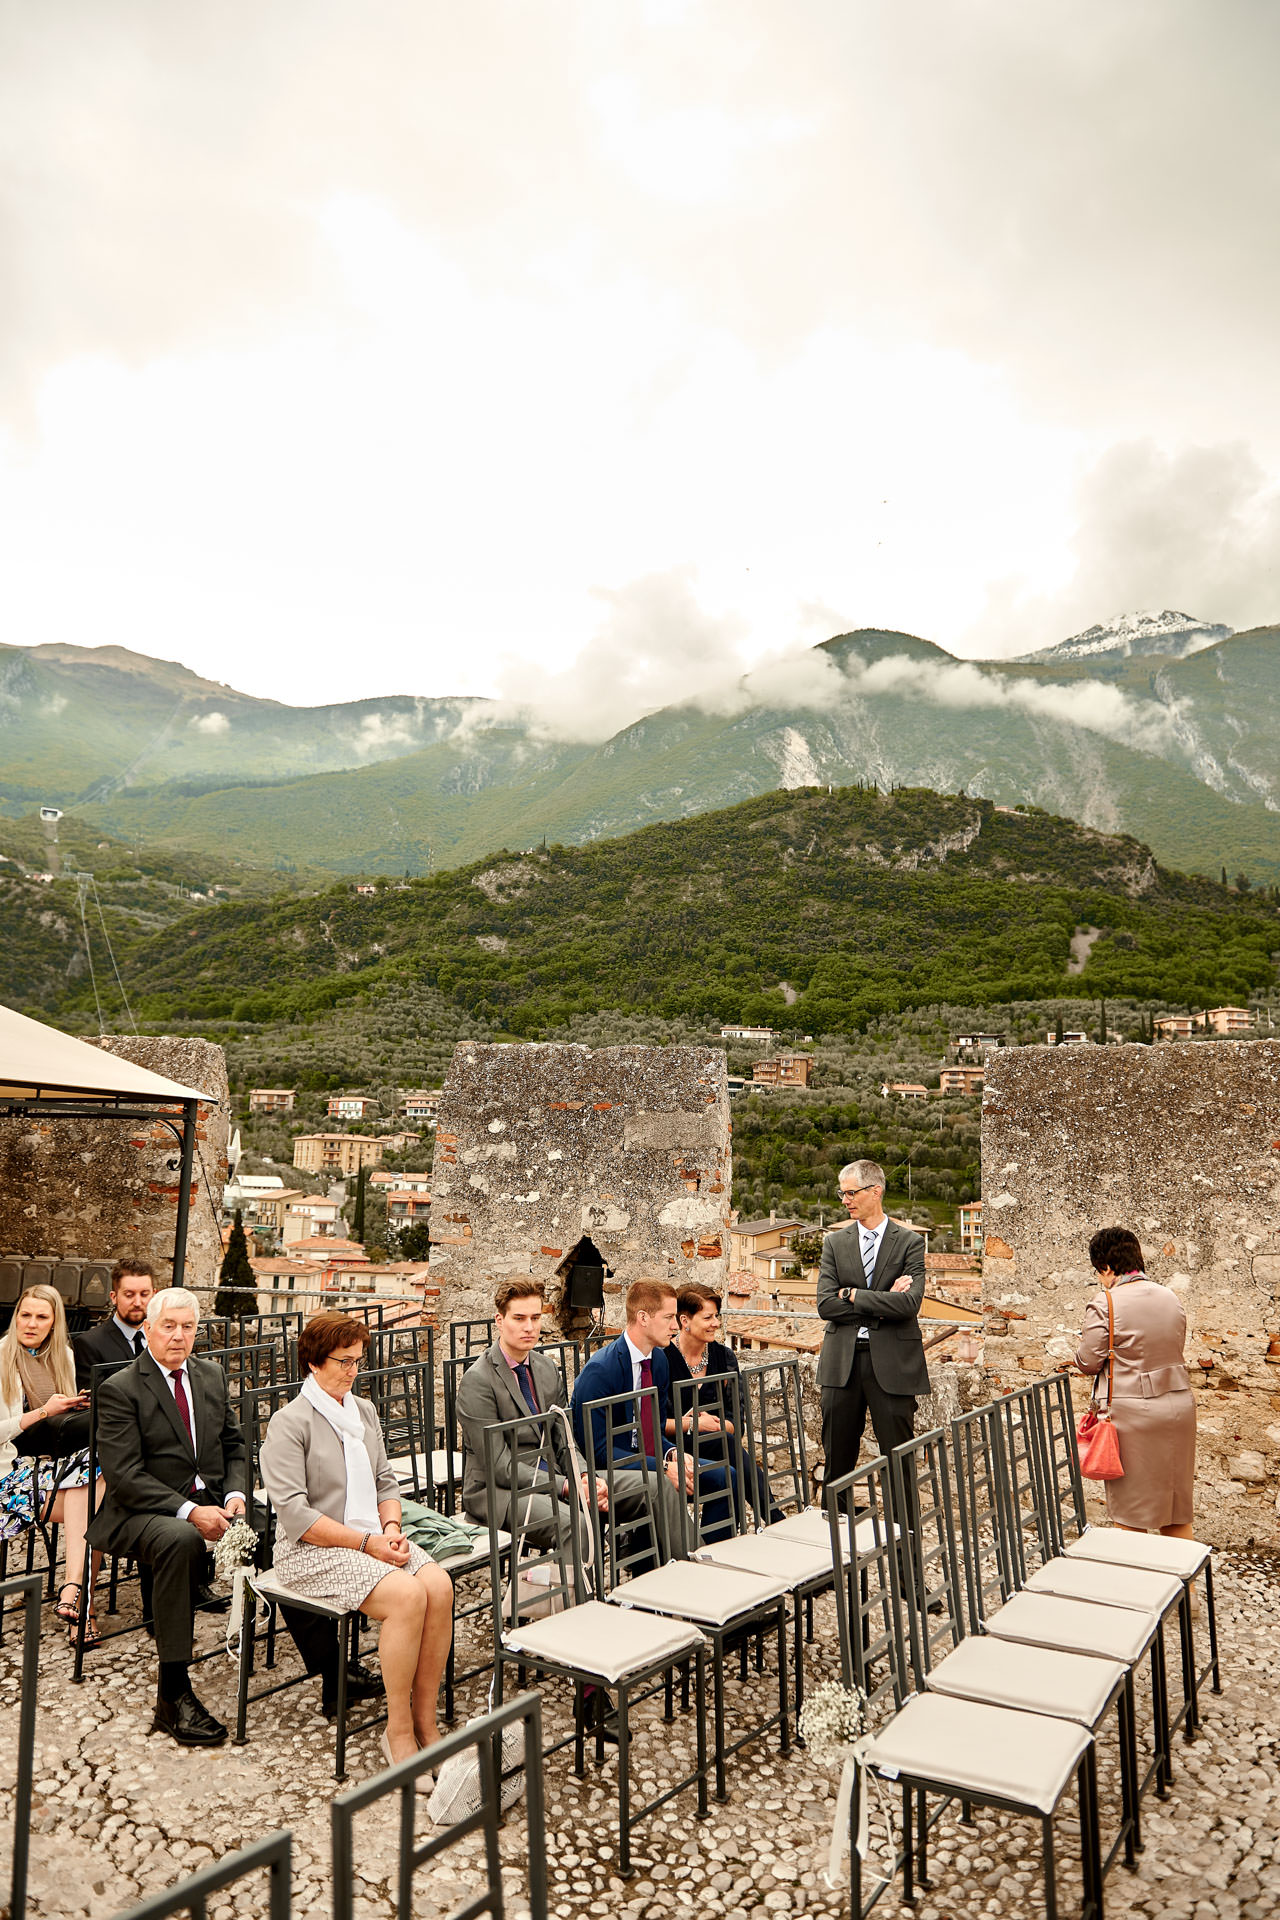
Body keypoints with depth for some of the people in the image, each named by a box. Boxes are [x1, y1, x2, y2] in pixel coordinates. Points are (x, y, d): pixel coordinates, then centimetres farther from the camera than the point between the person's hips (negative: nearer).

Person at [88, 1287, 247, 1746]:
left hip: (211, 1502, 5)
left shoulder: (212, 1375, 12)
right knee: (181, 1541, -38)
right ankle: (173, 1696, -29)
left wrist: (234, 1494, -3)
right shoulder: (119, 1389, -6)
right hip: (143, 1513, -5)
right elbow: (126, 1477, -14)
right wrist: (189, 1511, -24)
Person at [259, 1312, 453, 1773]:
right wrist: (366, 1543, -18)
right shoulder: (289, 1423, -9)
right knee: (407, 1594, -28)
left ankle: (424, 1719, -9)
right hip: (312, 1551, -6)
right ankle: (398, 1731, -12)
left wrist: (391, 1526, -2)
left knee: (440, 1584, -21)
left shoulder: (363, 1412, 13)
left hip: (372, 1536, 6)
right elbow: (294, 1513, -15)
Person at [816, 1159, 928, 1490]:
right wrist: (882, 1305, -9)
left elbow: (910, 1303, -13)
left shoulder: (909, 1242, 0)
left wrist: (854, 1295, -9)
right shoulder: (834, 1243, 8)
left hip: (892, 1362, -3)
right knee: (837, 1459, 10)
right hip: (842, 1362, 3)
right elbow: (825, 1304, -3)